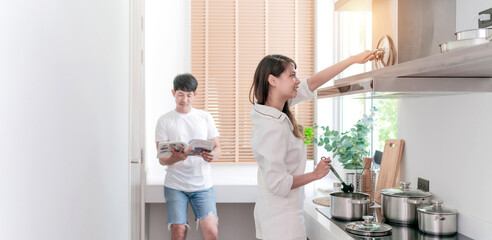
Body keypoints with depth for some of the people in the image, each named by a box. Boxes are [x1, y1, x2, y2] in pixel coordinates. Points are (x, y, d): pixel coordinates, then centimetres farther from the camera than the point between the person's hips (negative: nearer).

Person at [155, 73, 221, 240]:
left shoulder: (205, 117, 10)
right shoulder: (165, 121, 4)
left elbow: (217, 148, 9)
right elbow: (162, 159, -1)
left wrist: (212, 155, -16)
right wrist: (177, 158, -25)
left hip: (203, 184, 1)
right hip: (175, 185, -1)